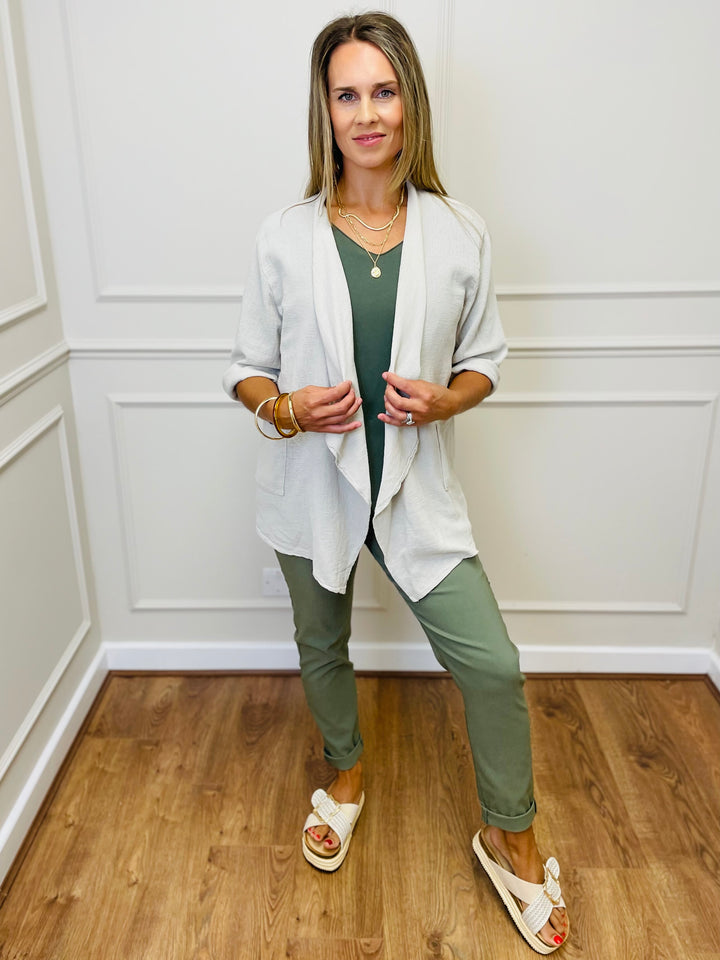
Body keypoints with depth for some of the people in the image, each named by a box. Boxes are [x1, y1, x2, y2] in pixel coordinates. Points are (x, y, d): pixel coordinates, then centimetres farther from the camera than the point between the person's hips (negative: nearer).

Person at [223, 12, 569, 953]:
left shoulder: (459, 233, -4)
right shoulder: (285, 238, -5)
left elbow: (485, 360, 5)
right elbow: (248, 369, 2)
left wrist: (443, 401, -16)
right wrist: (286, 409, -20)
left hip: (416, 488, 0)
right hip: (314, 485, 1)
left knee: (492, 664, -1)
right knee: (322, 646, 20)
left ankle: (509, 836, 27)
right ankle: (346, 771, 52)